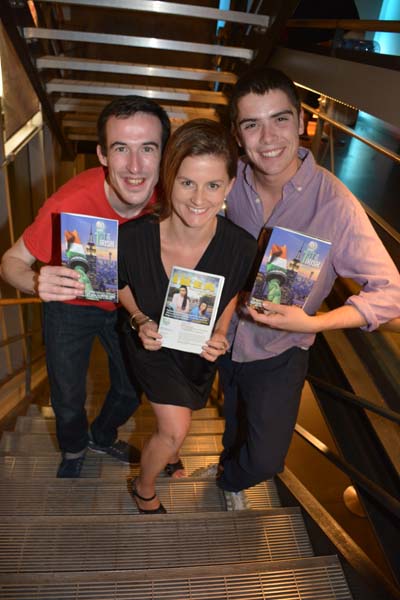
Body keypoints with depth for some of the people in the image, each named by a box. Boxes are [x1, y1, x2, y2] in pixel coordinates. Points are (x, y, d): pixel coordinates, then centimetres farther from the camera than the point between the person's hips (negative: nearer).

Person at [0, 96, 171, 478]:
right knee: (68, 399, 8)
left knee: (131, 389, 17)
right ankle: (73, 451, 46)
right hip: (71, 305, -3)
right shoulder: (70, 203, -35)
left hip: (125, 303, 4)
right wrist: (38, 282, -47)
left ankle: (102, 438, 52)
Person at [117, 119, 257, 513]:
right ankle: (144, 489, 31)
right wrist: (140, 320, -25)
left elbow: (231, 294, -7)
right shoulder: (133, 237, -32)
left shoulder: (241, 247, -30)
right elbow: (122, 286, -9)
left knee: (181, 414, 25)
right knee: (176, 429, -5)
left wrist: (219, 334, -22)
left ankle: (169, 452, 63)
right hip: (151, 342, -2)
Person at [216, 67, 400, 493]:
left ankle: (228, 482, 48)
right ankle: (231, 462, 68)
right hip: (221, 337, 3)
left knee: (265, 459, 9)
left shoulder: (333, 202, -26)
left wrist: (313, 323, -32)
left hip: (278, 354, -3)